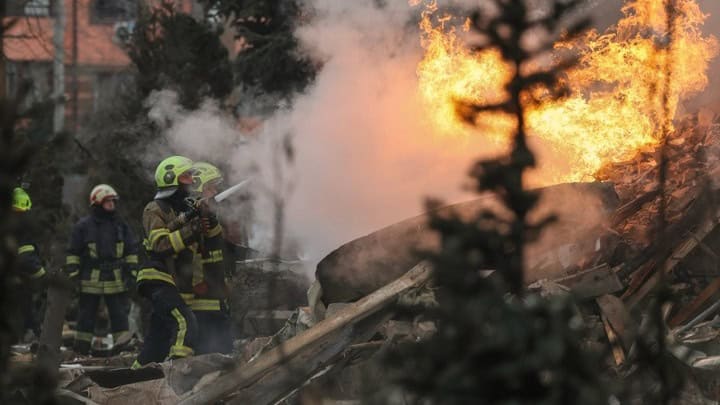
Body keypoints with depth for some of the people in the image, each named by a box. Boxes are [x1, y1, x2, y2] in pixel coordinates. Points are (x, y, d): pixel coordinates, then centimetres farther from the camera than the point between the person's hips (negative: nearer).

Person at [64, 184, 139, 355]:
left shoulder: (121, 225, 10)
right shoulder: (83, 226, 1)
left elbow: (132, 250, 15)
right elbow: (73, 253, 3)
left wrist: (131, 271, 7)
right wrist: (73, 274, -3)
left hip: (116, 281, 2)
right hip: (90, 281, -2)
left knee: (120, 316, 3)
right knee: (86, 318, 4)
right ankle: (81, 352, 9)